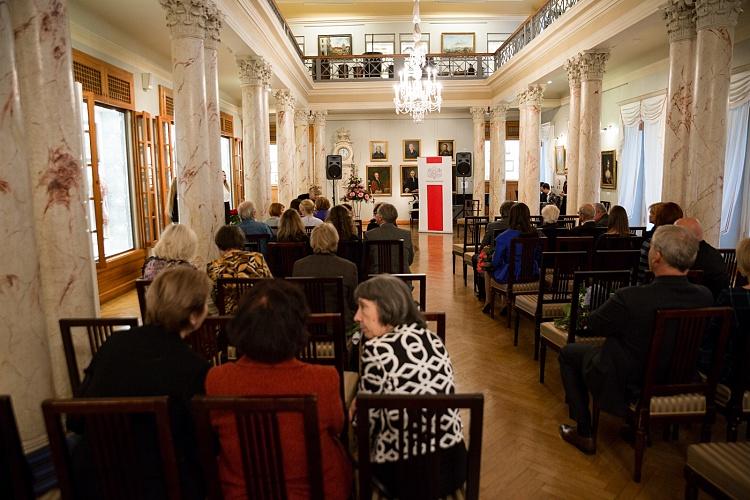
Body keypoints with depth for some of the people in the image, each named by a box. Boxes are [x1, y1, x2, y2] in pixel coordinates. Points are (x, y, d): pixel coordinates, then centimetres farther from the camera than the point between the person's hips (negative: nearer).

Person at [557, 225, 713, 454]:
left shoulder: (631, 298, -34)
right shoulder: (704, 297, -17)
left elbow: (590, 327, -16)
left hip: (627, 388, -6)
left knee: (569, 352, 16)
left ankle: (584, 433, 20)